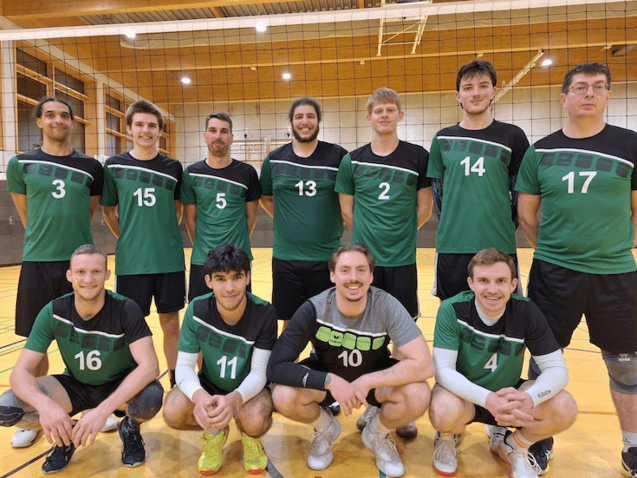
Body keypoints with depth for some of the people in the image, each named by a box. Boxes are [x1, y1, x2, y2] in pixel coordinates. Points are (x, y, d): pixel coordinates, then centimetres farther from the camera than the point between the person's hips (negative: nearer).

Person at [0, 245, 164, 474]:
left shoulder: (125, 309, -25)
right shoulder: (54, 312, -18)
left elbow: (150, 366, -33)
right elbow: (21, 372, -19)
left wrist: (103, 409, -44)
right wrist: (45, 404, -41)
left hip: (119, 386, -2)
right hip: (75, 386, 3)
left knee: (151, 397, -35)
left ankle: (130, 429, 2)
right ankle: (68, 432, 8)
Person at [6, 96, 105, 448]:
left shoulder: (90, 167, 4)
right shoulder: (21, 164, 3)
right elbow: (25, 214, 12)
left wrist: (69, 236, 10)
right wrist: (44, 238, 11)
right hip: (37, 262, 0)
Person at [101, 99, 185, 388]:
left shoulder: (173, 167, 5)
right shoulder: (114, 166, 2)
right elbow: (108, 211, 10)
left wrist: (165, 236, 7)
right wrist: (128, 239, 4)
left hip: (170, 259, 1)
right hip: (131, 261, -1)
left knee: (171, 324, 9)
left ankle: (176, 382, 24)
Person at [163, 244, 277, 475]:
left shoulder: (264, 313, -24)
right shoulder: (197, 310, -19)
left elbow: (259, 372, -22)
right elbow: (184, 365, -17)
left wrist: (234, 399, -44)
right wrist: (198, 395, -40)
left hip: (249, 387, -2)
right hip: (209, 385, 2)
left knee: (255, 421, -34)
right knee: (173, 413, -27)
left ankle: (249, 437, 7)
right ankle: (215, 432, 8)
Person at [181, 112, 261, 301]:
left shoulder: (247, 173, 0)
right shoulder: (192, 173, 2)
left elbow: (251, 216, 7)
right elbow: (190, 218, 7)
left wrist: (237, 244, 7)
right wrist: (202, 246, 7)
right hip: (202, 260, 1)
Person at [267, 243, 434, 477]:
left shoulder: (387, 306, -25)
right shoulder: (314, 309, -25)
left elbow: (424, 365, -29)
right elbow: (275, 367, -27)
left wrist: (367, 381, -33)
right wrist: (330, 381, -38)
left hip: (376, 377, 0)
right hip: (327, 376, 0)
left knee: (418, 395, -29)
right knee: (283, 396, -29)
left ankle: (377, 434, 8)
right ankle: (325, 428, 9)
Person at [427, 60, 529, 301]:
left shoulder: (512, 136, 3)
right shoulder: (443, 139, 7)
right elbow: (438, 191, 9)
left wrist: (503, 227, 1)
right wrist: (452, 226, 3)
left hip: (499, 246, -1)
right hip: (451, 246, 1)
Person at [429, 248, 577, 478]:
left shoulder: (526, 311, -15)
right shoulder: (451, 310, -22)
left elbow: (557, 369, -14)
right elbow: (443, 371, -25)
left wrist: (529, 398, -35)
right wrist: (487, 399, -41)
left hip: (508, 392, 3)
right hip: (464, 394, -3)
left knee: (565, 408, -22)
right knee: (444, 411, -36)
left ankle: (514, 446, 10)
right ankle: (447, 439, 5)